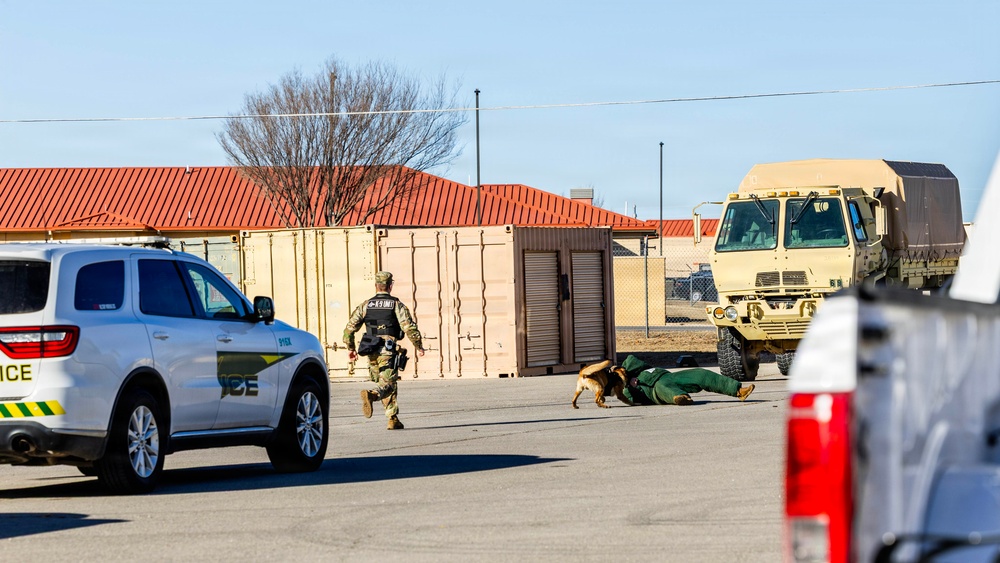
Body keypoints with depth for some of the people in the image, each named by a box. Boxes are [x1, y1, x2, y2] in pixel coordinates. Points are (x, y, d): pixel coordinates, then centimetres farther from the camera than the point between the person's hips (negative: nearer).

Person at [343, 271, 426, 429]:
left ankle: (393, 420, 16)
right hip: (389, 351, -4)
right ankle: (371, 394, -40)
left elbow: (350, 327, 8)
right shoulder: (397, 305, -1)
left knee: (385, 384, 17)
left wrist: (351, 348, 18)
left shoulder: (366, 305, 10)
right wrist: (419, 346, 2)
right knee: (387, 385, -8)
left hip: (371, 351, 4)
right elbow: (409, 327, -10)